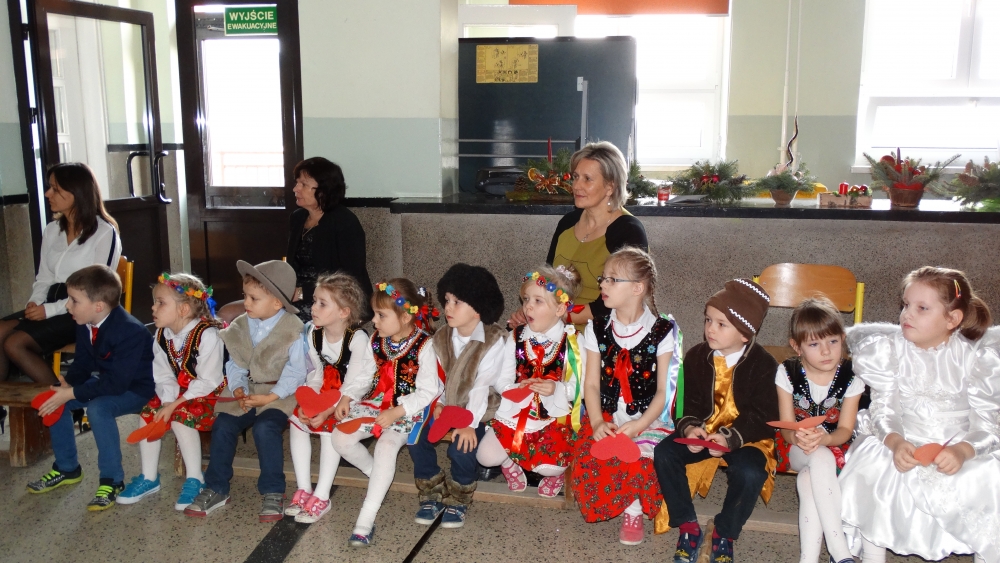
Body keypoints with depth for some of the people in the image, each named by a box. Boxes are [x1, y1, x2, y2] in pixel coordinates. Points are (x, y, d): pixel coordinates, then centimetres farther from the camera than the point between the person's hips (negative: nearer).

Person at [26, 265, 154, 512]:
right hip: (106, 381, 9)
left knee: (98, 408, -34)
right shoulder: (85, 325, -5)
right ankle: (67, 468, 16)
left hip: (136, 388, -9)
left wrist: (72, 393, -29)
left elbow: (117, 382, -33)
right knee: (52, 399, 0)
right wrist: (67, 385, -15)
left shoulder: (130, 331, -32)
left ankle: (112, 479, -18)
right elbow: (82, 363, 6)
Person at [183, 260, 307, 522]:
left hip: (280, 394, -5)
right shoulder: (241, 326, 4)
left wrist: (270, 397, -20)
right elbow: (235, 365, 6)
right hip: (247, 393, 6)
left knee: (265, 428, -29)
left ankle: (273, 492, -13)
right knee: (222, 425, -12)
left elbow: (296, 372, -14)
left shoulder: (293, 329, -13)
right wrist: (238, 390, -12)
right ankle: (216, 489, 5)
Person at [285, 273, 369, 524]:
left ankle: (321, 497, -17)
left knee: (329, 426, -28)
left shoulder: (357, 338, -27)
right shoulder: (312, 333, -6)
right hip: (327, 391, 7)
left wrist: (328, 411, -34)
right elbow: (316, 373, -1)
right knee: (296, 419, -12)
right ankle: (304, 489, -3)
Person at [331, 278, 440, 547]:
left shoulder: (424, 346, -16)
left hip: (407, 411, -7)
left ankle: (366, 521, -27)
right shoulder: (376, 341, 3)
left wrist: (397, 412, -27)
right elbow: (364, 375, 8)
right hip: (374, 404, 7)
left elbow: (427, 391, -18)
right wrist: (347, 397, -11)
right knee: (340, 438, -11)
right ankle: (378, 476, 15)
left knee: (386, 446, -31)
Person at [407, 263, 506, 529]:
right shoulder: (441, 338, 2)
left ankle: (458, 500, 1)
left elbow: (482, 385, -21)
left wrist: (469, 423, -25)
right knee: (415, 436, -16)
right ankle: (432, 495, 5)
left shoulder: (494, 341, -16)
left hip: (476, 410, -5)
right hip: (445, 406, 5)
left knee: (461, 447, -28)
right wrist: (437, 403, -14)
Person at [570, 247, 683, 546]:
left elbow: (663, 390, -4)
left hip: (648, 419, -2)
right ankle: (630, 505, 7)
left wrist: (639, 426, -19)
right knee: (585, 466, -25)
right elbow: (591, 383, 4)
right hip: (605, 417, 3)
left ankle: (633, 511, 2)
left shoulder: (662, 331, -5)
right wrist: (597, 422, -14)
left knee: (639, 464, -32)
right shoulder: (597, 329, 5)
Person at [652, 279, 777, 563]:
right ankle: (688, 526, -4)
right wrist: (690, 428, -21)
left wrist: (731, 438, -30)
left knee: (750, 473, -33)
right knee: (663, 453, -21)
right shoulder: (696, 357, 0)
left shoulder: (763, 365, -11)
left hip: (746, 437, -3)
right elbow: (688, 404, 2)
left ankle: (725, 534, -5)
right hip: (703, 431, 3)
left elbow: (764, 417, -14)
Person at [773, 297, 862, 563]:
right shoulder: (787, 373, -10)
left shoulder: (851, 378, -9)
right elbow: (787, 426, -8)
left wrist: (824, 438, -33)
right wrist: (797, 436, -34)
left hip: (835, 444, 0)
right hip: (797, 448, 0)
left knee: (808, 480, -33)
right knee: (821, 459, -35)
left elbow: (845, 430, -9)